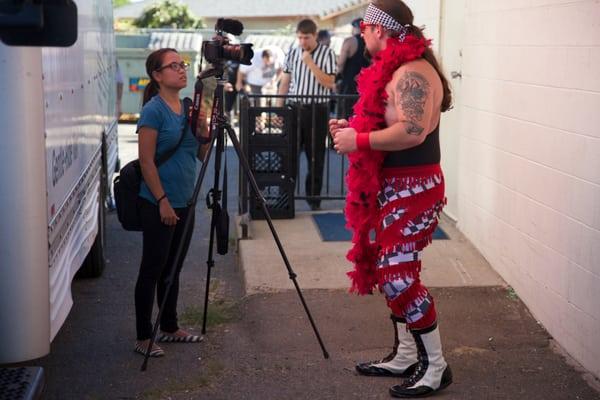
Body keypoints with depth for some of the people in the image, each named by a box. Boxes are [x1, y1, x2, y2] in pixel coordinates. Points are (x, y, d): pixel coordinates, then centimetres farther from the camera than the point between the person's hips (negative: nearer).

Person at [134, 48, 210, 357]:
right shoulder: (153, 110, -12)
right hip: (158, 204, -7)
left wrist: (203, 128, -4)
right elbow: (146, 161, -15)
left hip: (184, 203, 7)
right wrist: (162, 200, -17)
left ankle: (170, 328, 27)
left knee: (172, 269, 16)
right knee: (152, 270, -1)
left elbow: (202, 155, 13)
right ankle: (143, 338, 7)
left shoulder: (187, 108, 10)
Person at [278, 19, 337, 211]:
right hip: (295, 108, 3)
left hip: (317, 110, -3)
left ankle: (314, 197, 14)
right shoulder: (292, 53, 7)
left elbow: (329, 83, -12)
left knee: (315, 156, 4)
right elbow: (285, 82, 11)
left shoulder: (327, 54, -4)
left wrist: (310, 63, -17)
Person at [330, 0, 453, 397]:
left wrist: (359, 140, -21)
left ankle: (435, 365, 2)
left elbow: (412, 131, -29)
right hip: (391, 186, 10)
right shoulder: (394, 68, 14)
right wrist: (353, 128, 10)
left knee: (398, 275, -9)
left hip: (411, 189, -10)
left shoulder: (412, 72, -18)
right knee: (389, 271, 13)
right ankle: (406, 356, 23)